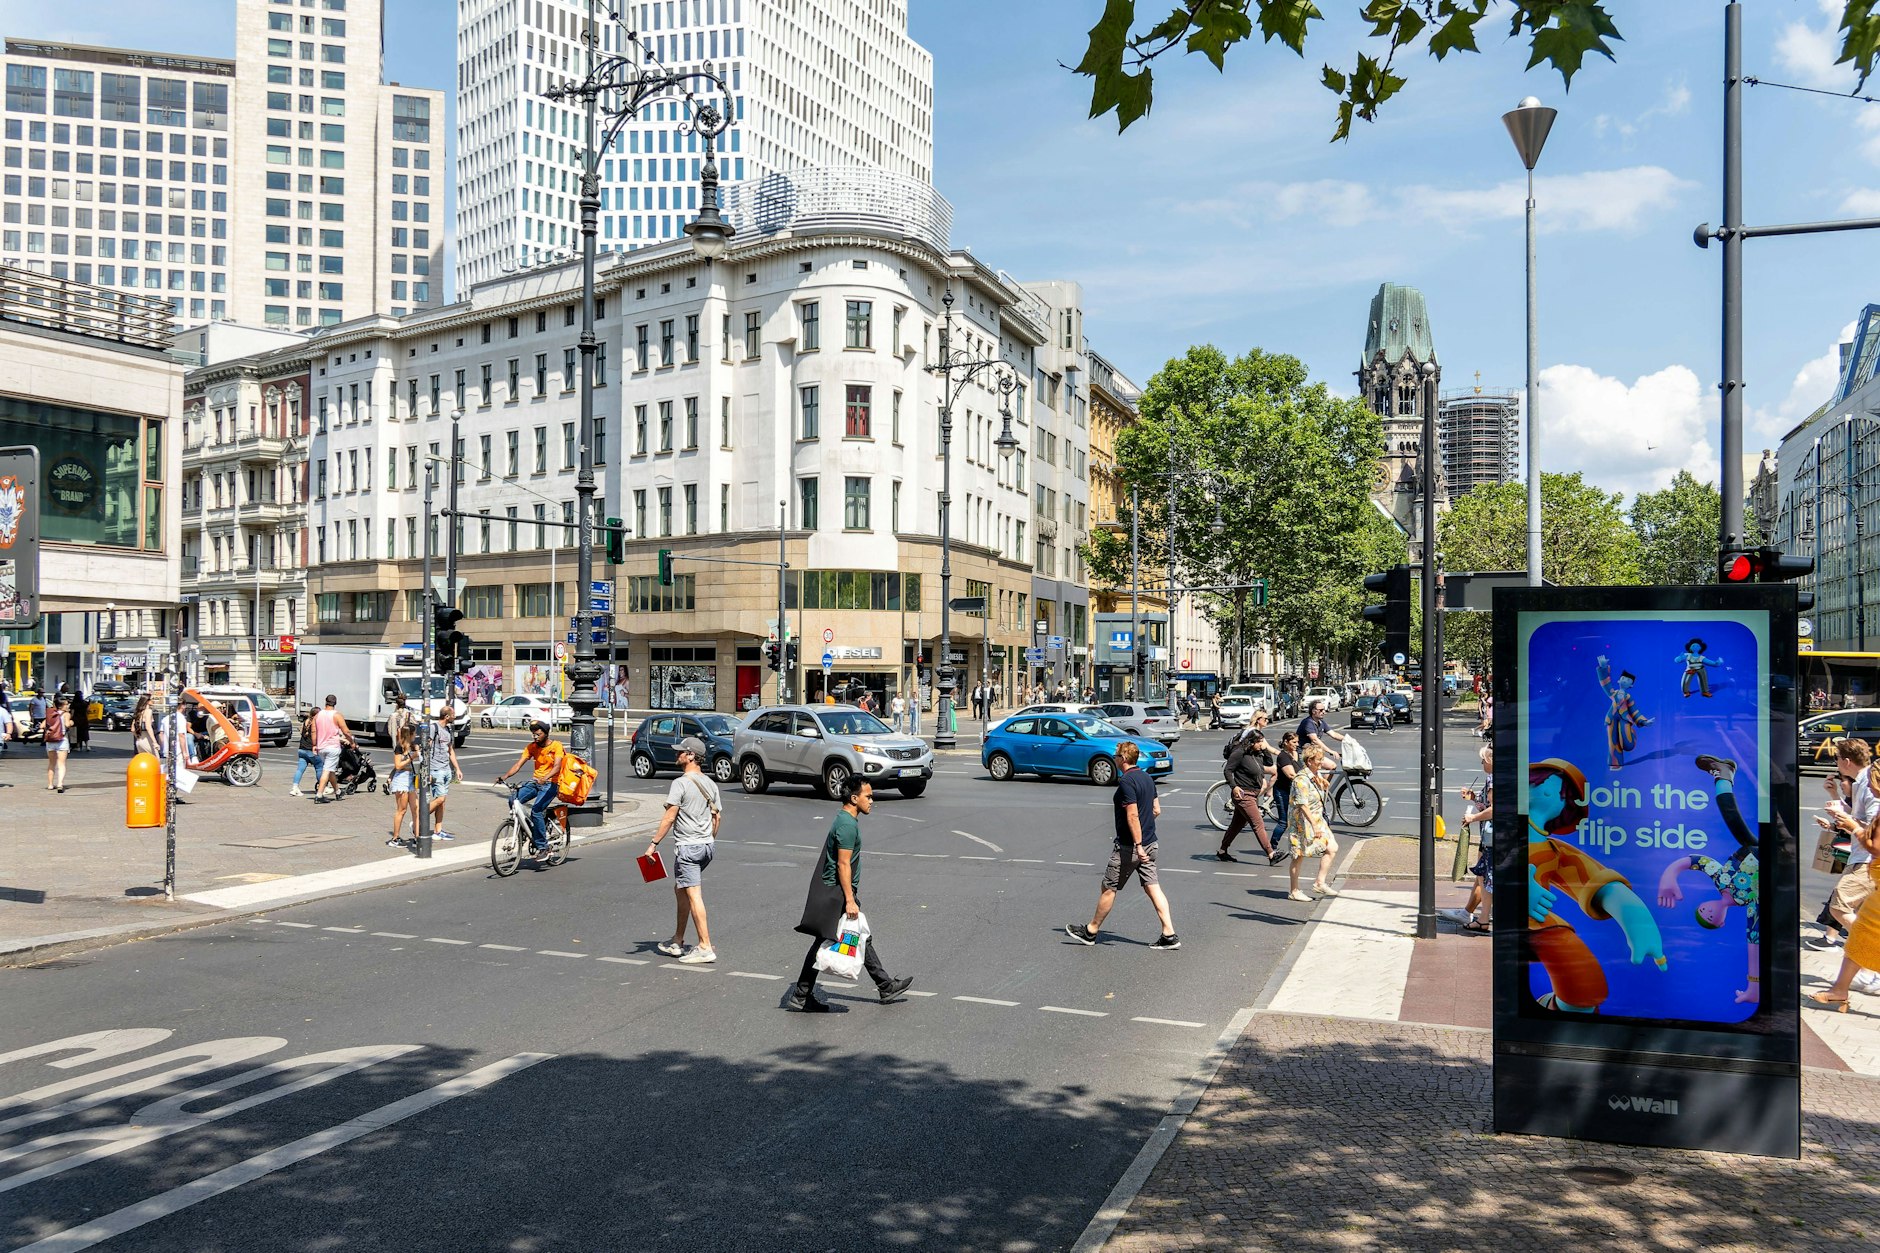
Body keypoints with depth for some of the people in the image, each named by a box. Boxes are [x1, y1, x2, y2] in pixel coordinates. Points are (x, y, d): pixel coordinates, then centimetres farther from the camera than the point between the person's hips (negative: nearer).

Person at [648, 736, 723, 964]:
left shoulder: (680, 783, -12)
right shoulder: (710, 784, 11)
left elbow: (669, 817, -15)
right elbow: (717, 816, 16)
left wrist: (654, 843, -12)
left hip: (687, 846, -8)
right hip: (707, 845, 8)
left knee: (693, 895, -8)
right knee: (680, 889, 20)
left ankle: (705, 947, -10)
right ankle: (677, 942, 25)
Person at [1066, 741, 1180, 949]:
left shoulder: (1126, 782, -18)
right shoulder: (1147, 778, 9)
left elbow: (1132, 815, -24)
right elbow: (1156, 810, 15)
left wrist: (1138, 844, -25)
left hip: (1129, 845, -8)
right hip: (1149, 843, 8)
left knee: (1109, 888, 4)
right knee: (1152, 887, 7)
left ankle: (1090, 932, 16)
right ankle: (1169, 935, 1)